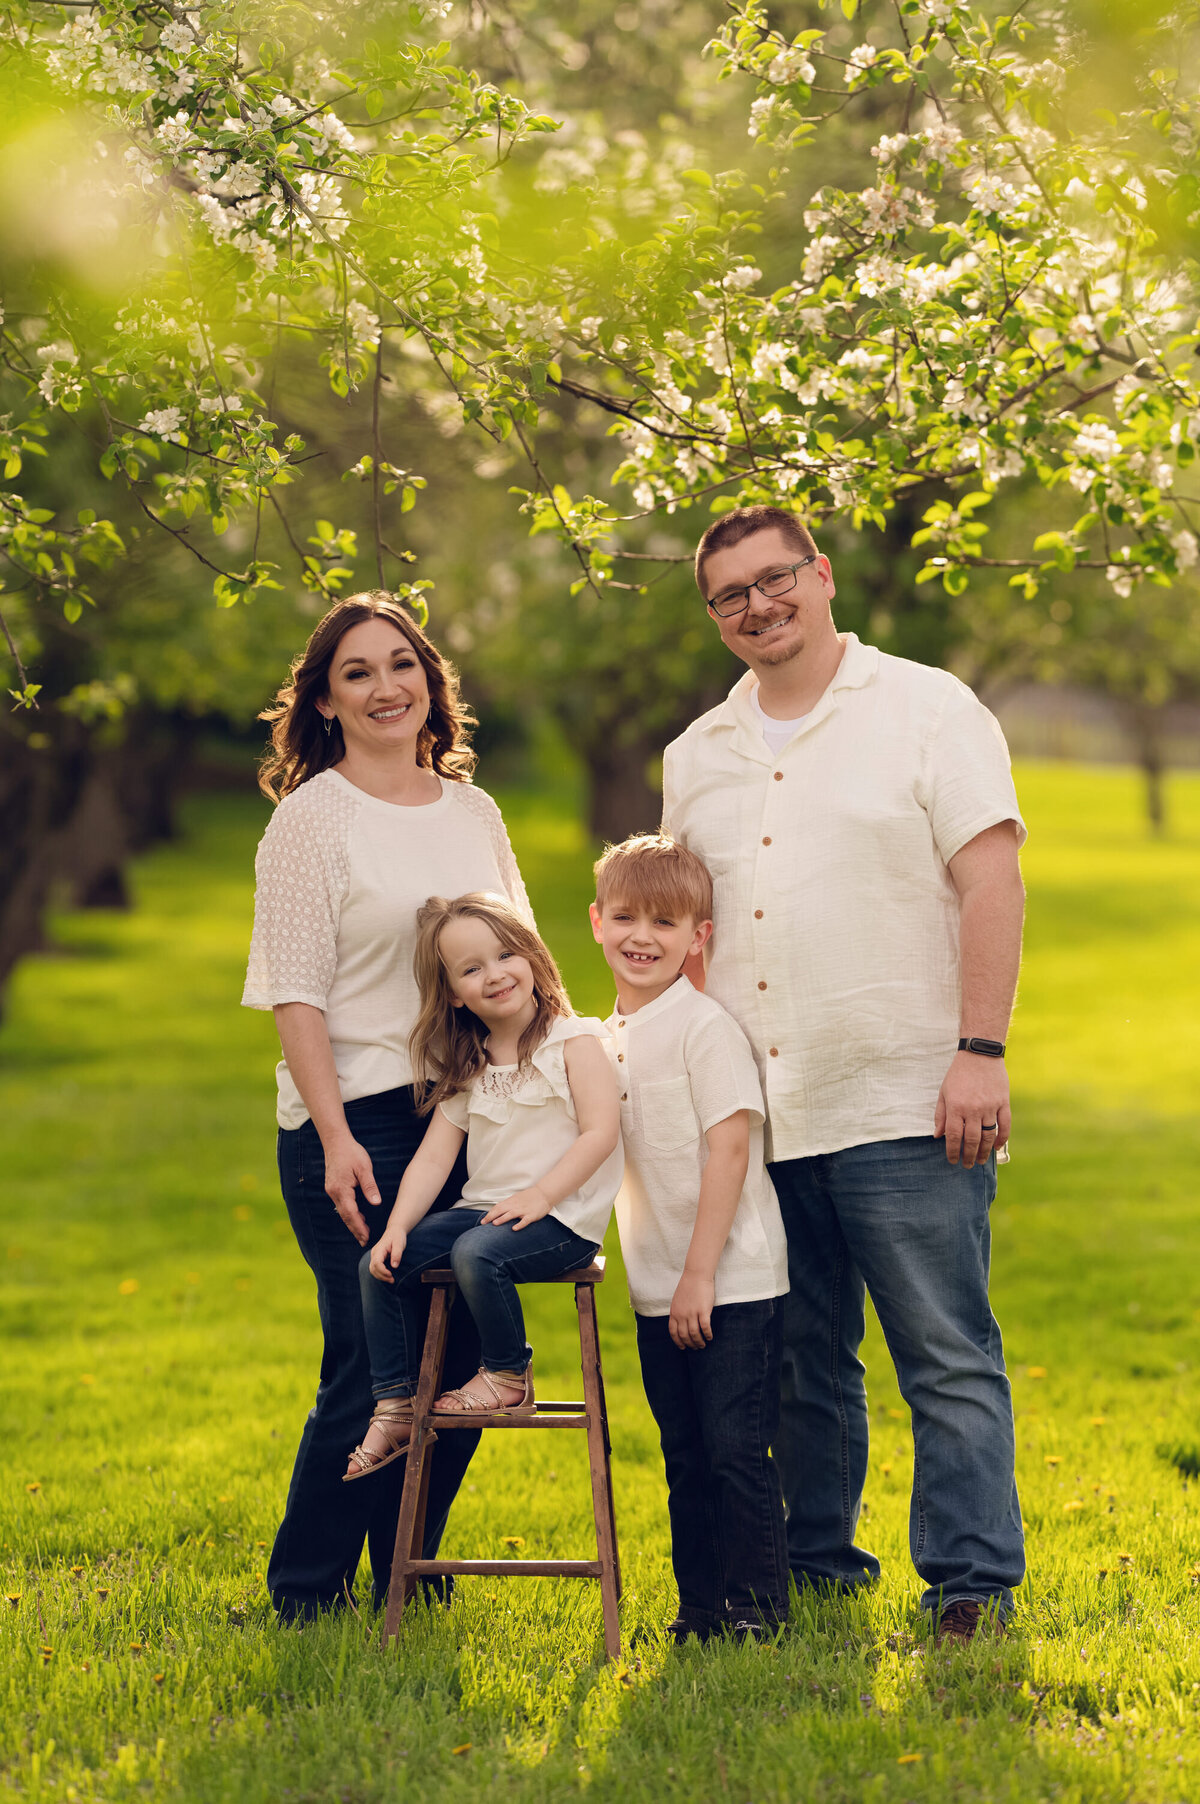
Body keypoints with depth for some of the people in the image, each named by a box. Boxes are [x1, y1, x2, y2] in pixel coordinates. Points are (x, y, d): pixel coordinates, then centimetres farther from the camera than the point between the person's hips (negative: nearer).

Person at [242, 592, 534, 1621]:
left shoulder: (472, 810, 13)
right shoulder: (311, 817, -3)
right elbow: (297, 994, -8)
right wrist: (335, 1138, -16)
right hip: (355, 1123, -5)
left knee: (462, 1360, 5)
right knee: (371, 1368, -7)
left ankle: (406, 1573, 21)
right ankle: (304, 1592, 8)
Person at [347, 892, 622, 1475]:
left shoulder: (574, 1040, -4)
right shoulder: (467, 1068, 14)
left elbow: (600, 1131, -13)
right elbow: (434, 1156, 8)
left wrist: (539, 1196, -23)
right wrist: (397, 1227, -6)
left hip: (563, 1216, -7)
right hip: (484, 1207, 7)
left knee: (477, 1252, -33)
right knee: (381, 1264, -7)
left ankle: (509, 1377, -11)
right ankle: (395, 1406, 1)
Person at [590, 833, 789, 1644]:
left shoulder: (706, 1027, -11)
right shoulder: (608, 1039, 11)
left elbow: (729, 1149, -16)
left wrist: (700, 1274, -18)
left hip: (732, 1283, -7)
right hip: (657, 1290, 7)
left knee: (737, 1448, -5)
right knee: (685, 1456, 12)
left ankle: (757, 1605, 4)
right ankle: (700, 1605, 19)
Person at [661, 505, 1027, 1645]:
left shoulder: (926, 709, 1)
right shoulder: (697, 757, 16)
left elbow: (991, 879, -6)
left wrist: (979, 1052, -14)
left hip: (904, 1108, -5)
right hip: (751, 1117, 5)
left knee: (948, 1361, -3)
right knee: (796, 1365, 11)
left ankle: (970, 1584, 2)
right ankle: (813, 1569, 22)